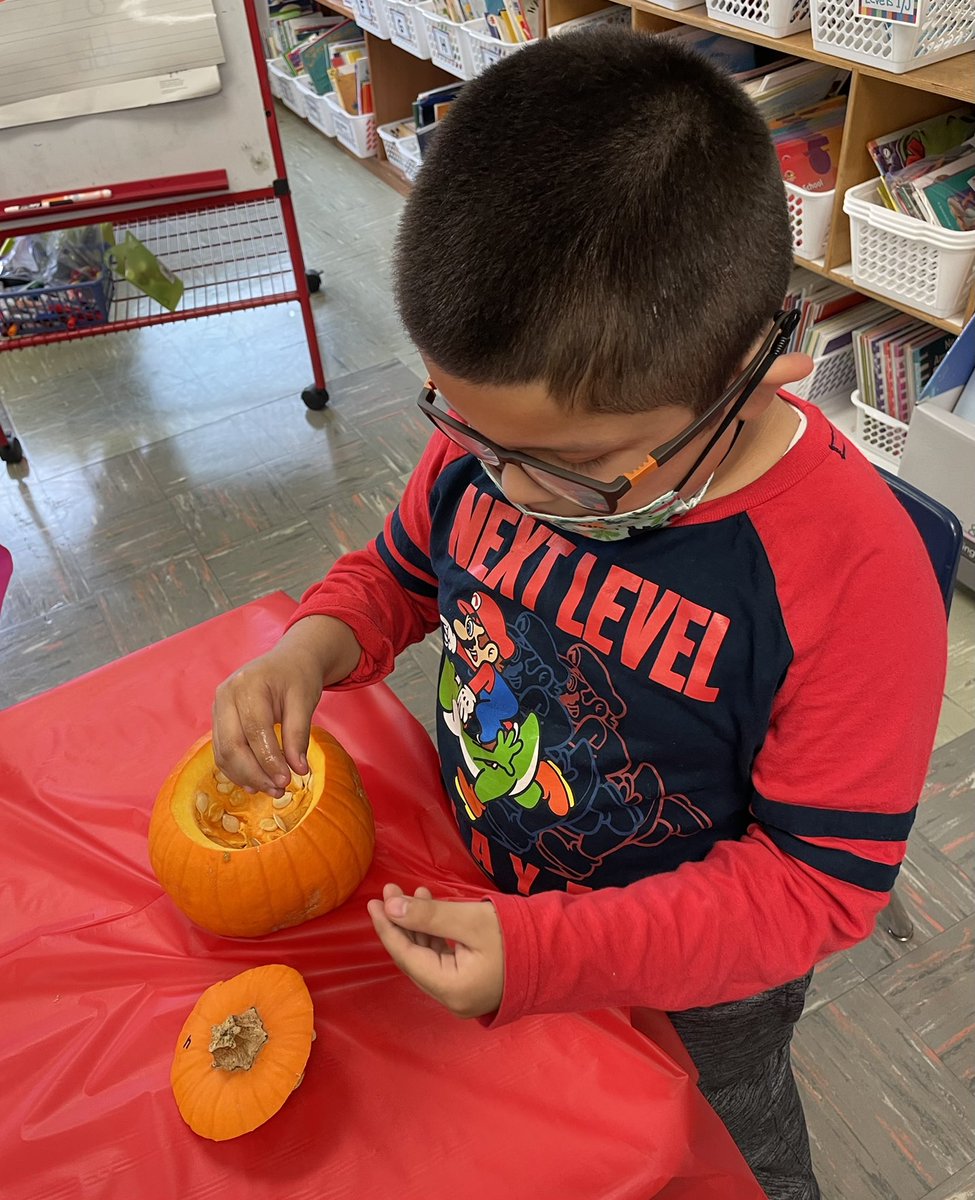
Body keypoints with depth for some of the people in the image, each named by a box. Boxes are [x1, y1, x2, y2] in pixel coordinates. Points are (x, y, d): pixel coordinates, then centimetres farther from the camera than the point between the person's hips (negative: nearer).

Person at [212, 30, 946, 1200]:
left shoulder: (855, 576, -35)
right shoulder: (496, 430, -20)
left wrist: (544, 952, -34)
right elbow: (403, 568, 0)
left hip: (697, 987, -3)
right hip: (488, 906, 4)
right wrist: (314, 645, -22)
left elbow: (816, 877, -26)